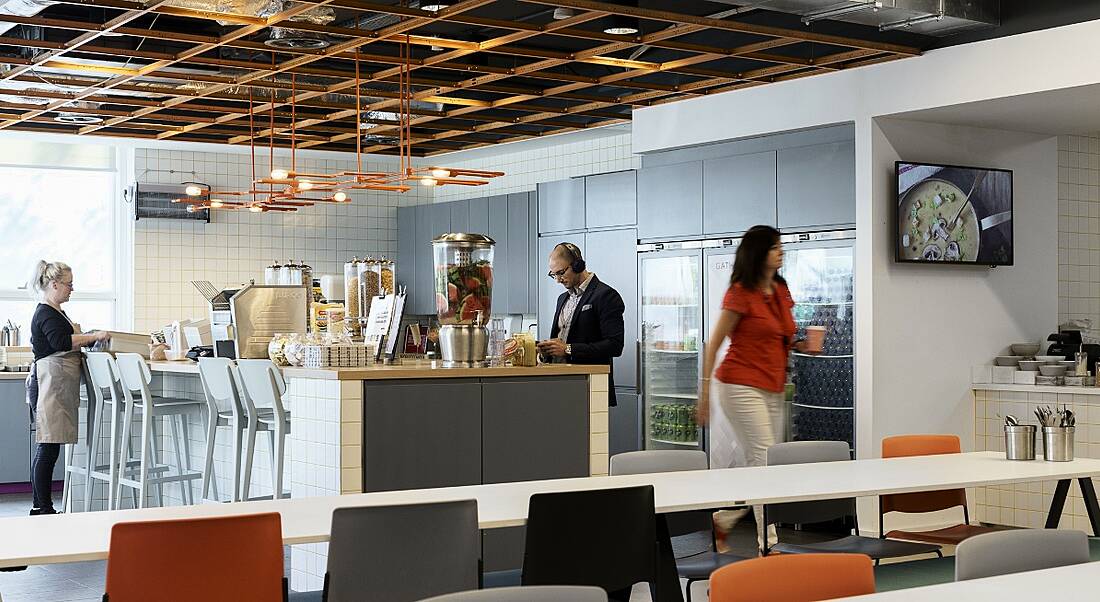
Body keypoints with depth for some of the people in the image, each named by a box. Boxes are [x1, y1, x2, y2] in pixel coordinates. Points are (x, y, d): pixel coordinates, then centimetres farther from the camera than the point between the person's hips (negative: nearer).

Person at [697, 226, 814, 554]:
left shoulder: (781, 292, 13)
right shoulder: (741, 293, -9)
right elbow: (713, 345, -7)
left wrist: (799, 346, 3)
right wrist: (704, 393, -11)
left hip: (772, 390, 8)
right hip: (741, 387, -8)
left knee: (760, 467, 8)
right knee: (765, 463, -9)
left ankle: (722, 520, 27)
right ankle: (769, 543, -4)